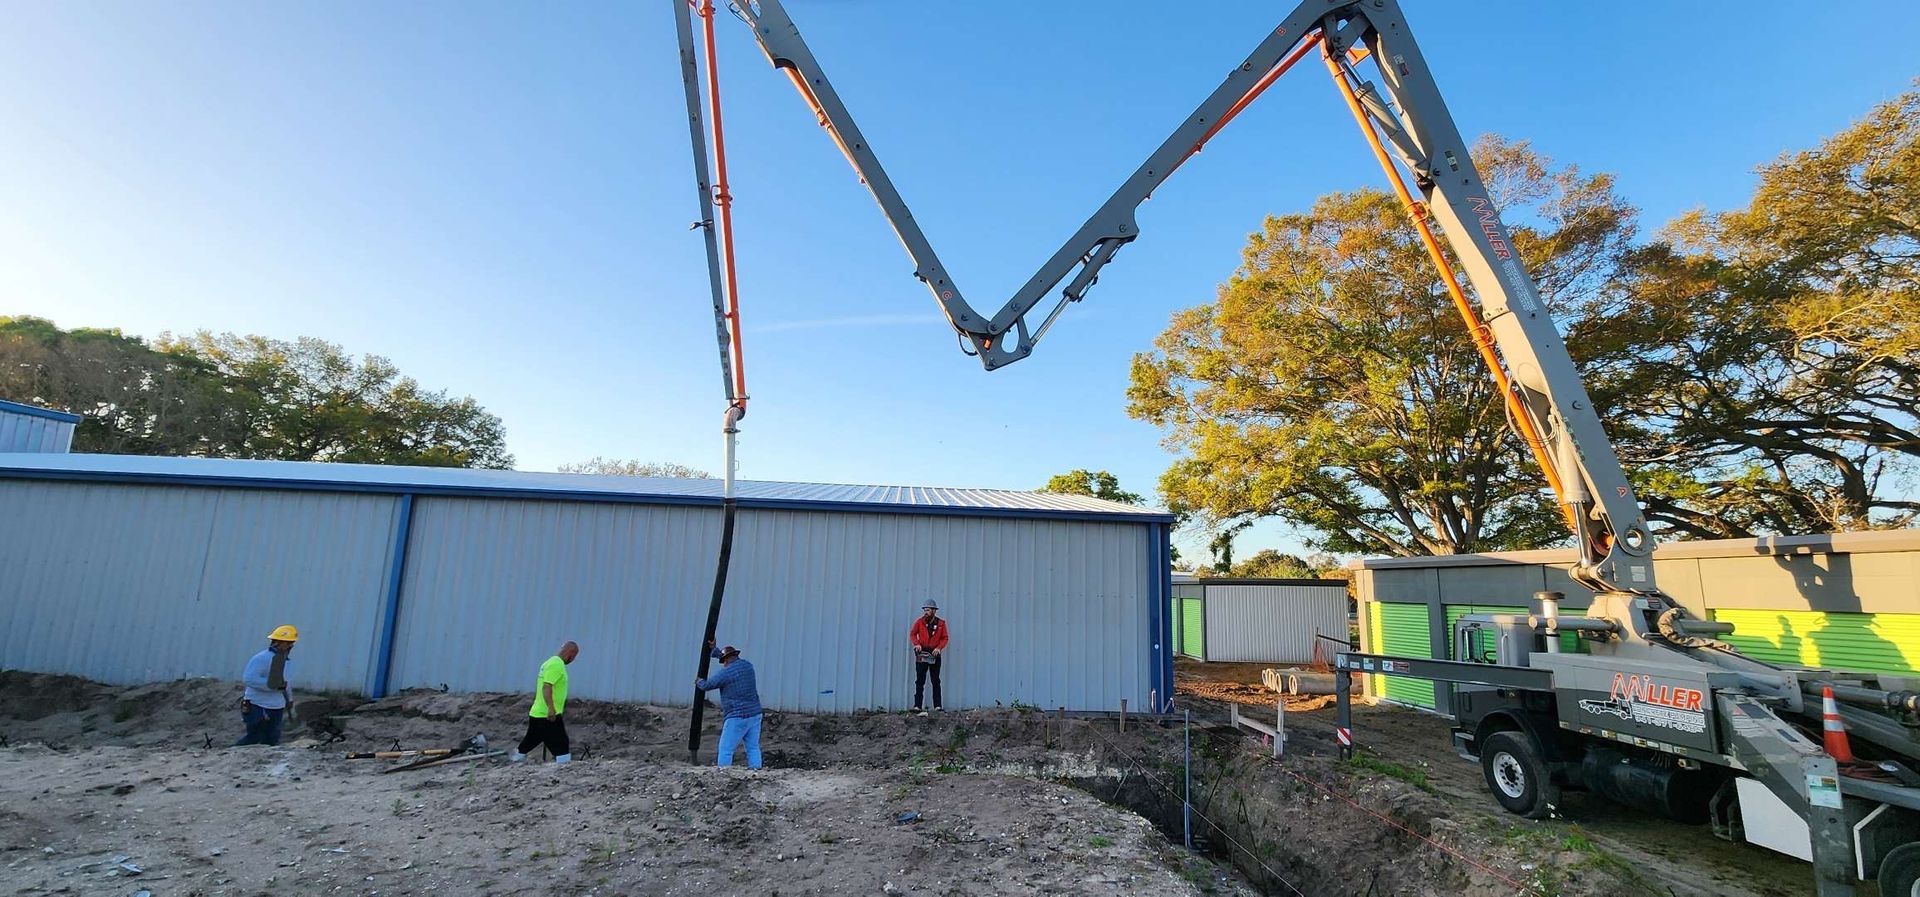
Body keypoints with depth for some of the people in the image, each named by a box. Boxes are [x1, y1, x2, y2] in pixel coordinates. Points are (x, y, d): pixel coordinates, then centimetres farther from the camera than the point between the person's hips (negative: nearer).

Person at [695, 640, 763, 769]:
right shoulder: (748, 666, 9)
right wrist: (714, 650, 36)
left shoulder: (725, 673, -11)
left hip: (738, 717, -7)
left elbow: (706, 685, 2)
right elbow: (734, 662, 29)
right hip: (755, 714, 7)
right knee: (753, 748, 10)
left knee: (726, 751, 2)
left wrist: (698, 682, 26)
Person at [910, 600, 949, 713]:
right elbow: (912, 634, 1)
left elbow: (945, 638, 1)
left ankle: (937, 706, 9)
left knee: (936, 681, 7)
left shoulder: (941, 623, 0)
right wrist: (916, 644, -17)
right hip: (921, 653, 0)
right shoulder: (920, 622, -1)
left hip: (935, 654, 0)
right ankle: (917, 706, 3)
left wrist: (939, 648, -15)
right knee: (920, 681, 2)